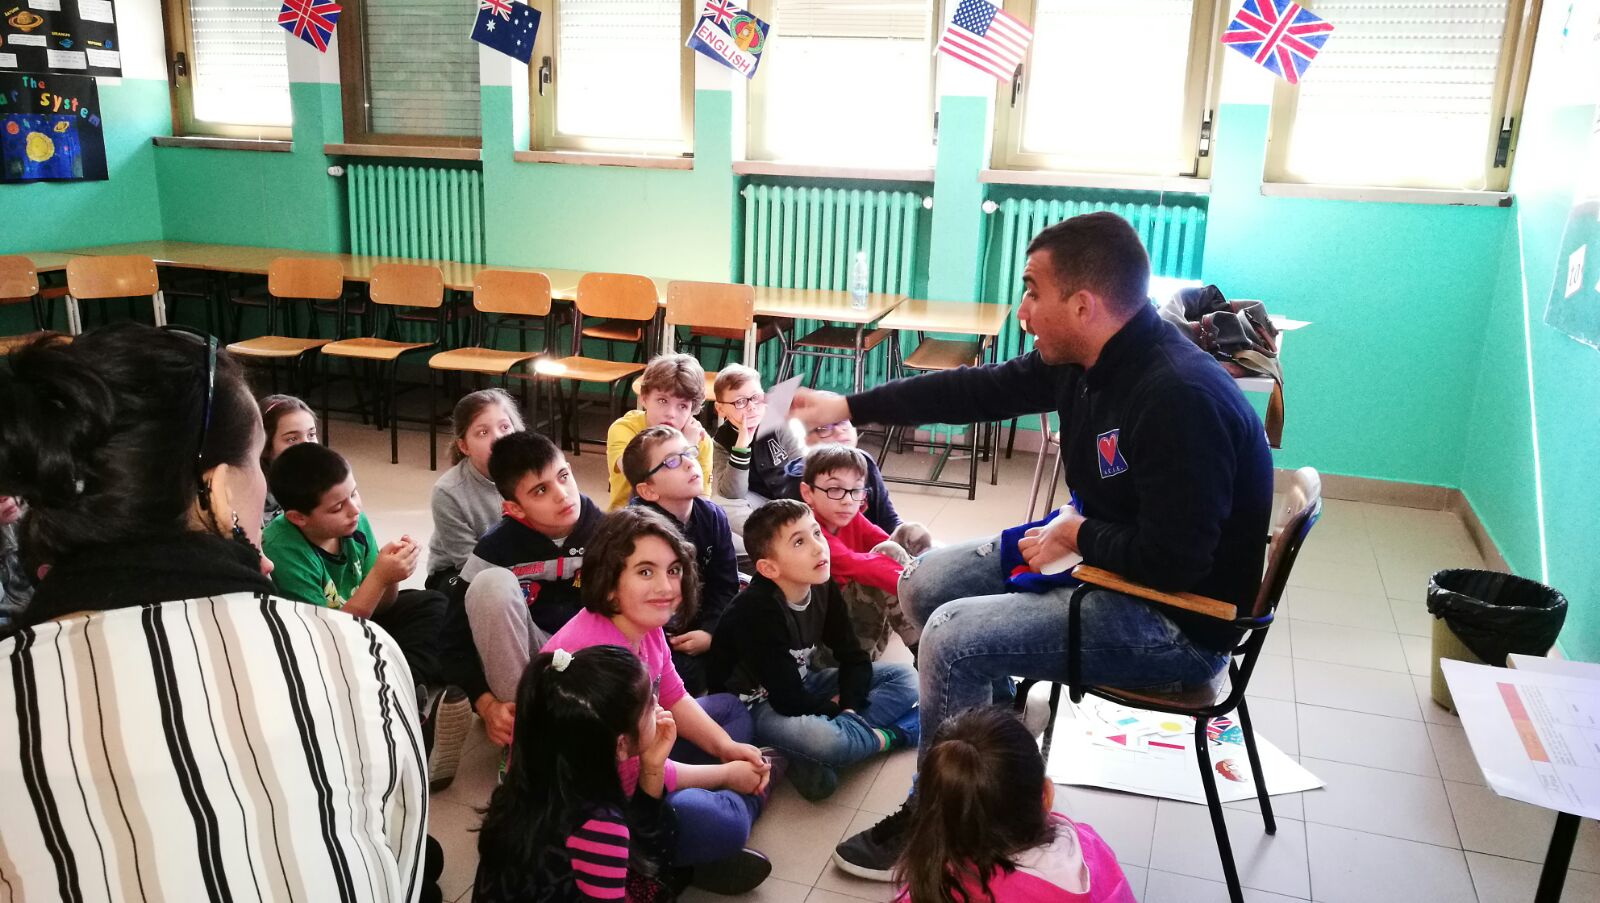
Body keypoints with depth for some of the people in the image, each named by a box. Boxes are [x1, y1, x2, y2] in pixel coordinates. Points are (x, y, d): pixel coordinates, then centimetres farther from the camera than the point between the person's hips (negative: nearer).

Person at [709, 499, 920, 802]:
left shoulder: (823, 588, -7)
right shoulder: (758, 610, -27)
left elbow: (855, 659, 0)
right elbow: (787, 701, -27)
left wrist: (848, 708, -17)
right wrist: (839, 710, -12)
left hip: (800, 686, 9)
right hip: (753, 705, -9)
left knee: (905, 677, 1)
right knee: (822, 739, -42)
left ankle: (810, 758, -17)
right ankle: (888, 736, -8)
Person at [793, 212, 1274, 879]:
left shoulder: (1181, 398, -31)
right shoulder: (1082, 359, -4)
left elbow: (1173, 560, -31)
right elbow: (979, 390, 4)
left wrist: (1074, 535, -15)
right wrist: (849, 407, 5)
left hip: (1177, 621, -9)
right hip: (1102, 558, 9)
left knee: (955, 637, -19)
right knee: (928, 582, 8)